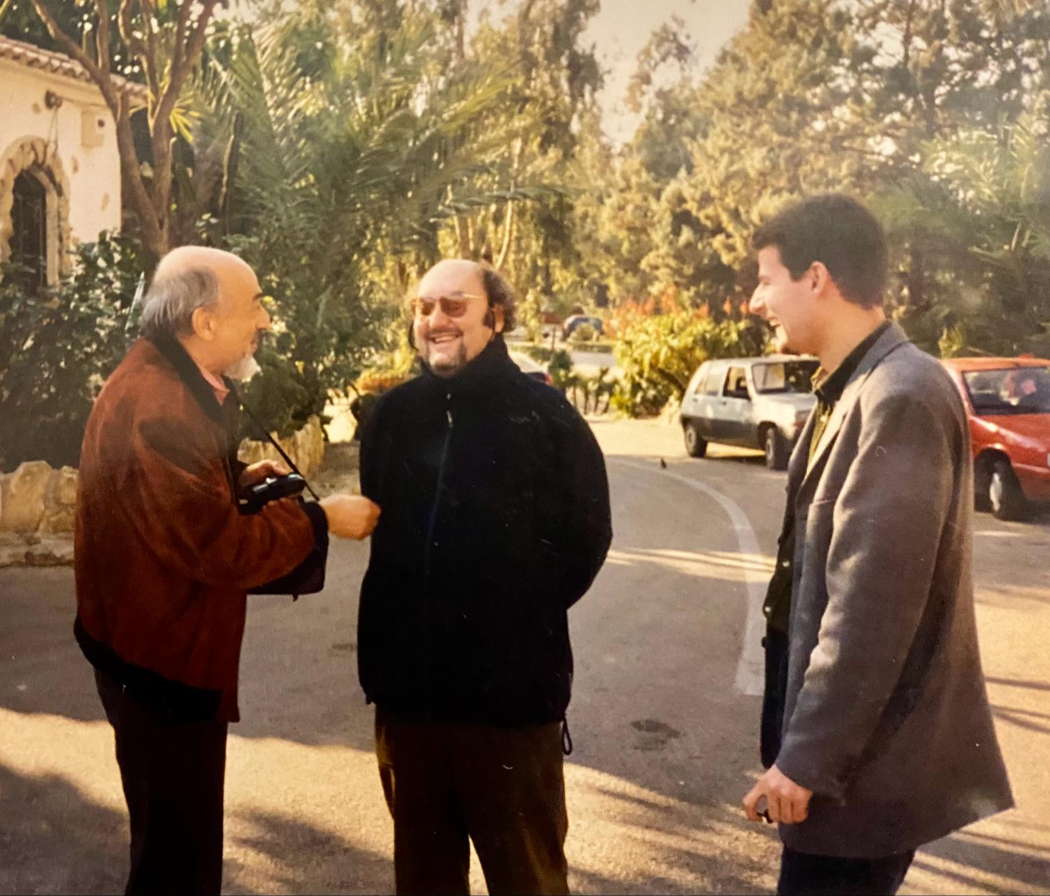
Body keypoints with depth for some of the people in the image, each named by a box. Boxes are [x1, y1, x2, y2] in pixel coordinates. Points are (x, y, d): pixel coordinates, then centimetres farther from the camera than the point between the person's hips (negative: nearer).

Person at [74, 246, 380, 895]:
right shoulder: (159, 409, -28)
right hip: (165, 663, -11)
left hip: (161, 648, 11)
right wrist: (321, 519, -16)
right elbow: (224, 550, -27)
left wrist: (240, 479, 5)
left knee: (178, 842, 25)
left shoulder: (164, 383, 6)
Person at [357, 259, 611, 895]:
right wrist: (403, 611, 9)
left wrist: (525, 610, 0)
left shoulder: (542, 412, -8)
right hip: (408, 685, 4)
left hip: (512, 688, -4)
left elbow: (586, 535, -1)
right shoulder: (394, 413, 5)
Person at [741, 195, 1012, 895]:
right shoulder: (860, 388, 10)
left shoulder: (899, 398, -21)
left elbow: (872, 605, -25)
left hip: (866, 759, -9)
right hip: (853, 741, 9)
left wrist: (807, 757, -20)